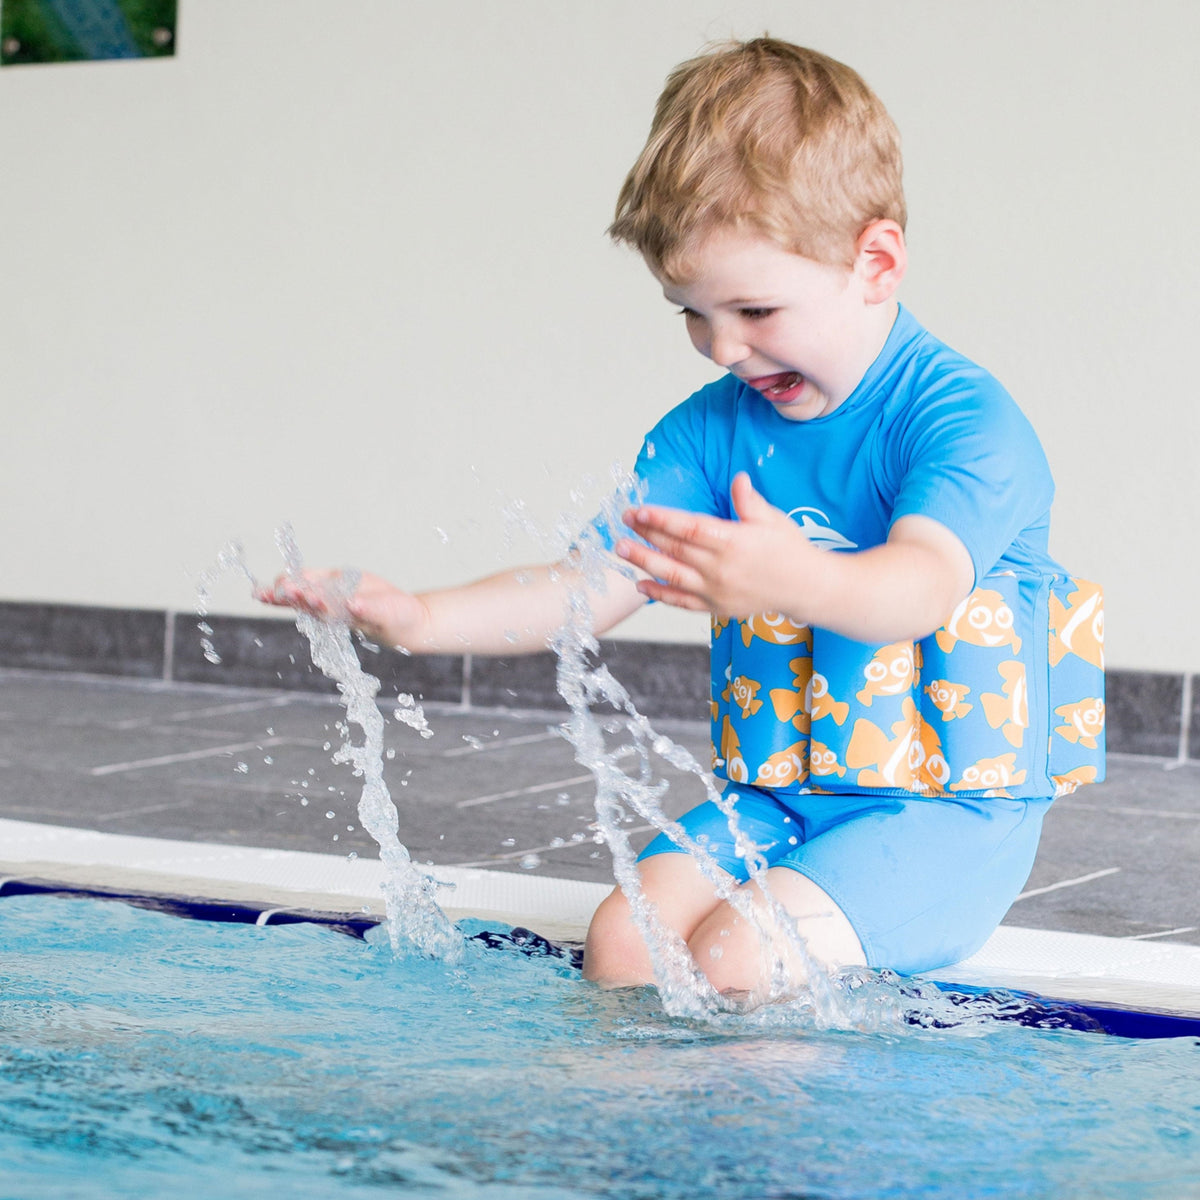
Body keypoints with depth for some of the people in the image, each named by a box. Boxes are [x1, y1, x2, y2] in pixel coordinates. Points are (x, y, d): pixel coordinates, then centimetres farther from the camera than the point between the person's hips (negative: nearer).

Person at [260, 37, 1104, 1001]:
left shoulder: (962, 416, -14)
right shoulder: (712, 428, 6)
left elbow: (924, 582, -33)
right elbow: (595, 582, 1)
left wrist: (794, 580, -56)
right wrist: (422, 618, -16)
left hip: (948, 811, -6)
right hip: (774, 802, 6)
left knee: (738, 954, -28)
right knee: (623, 935, -18)